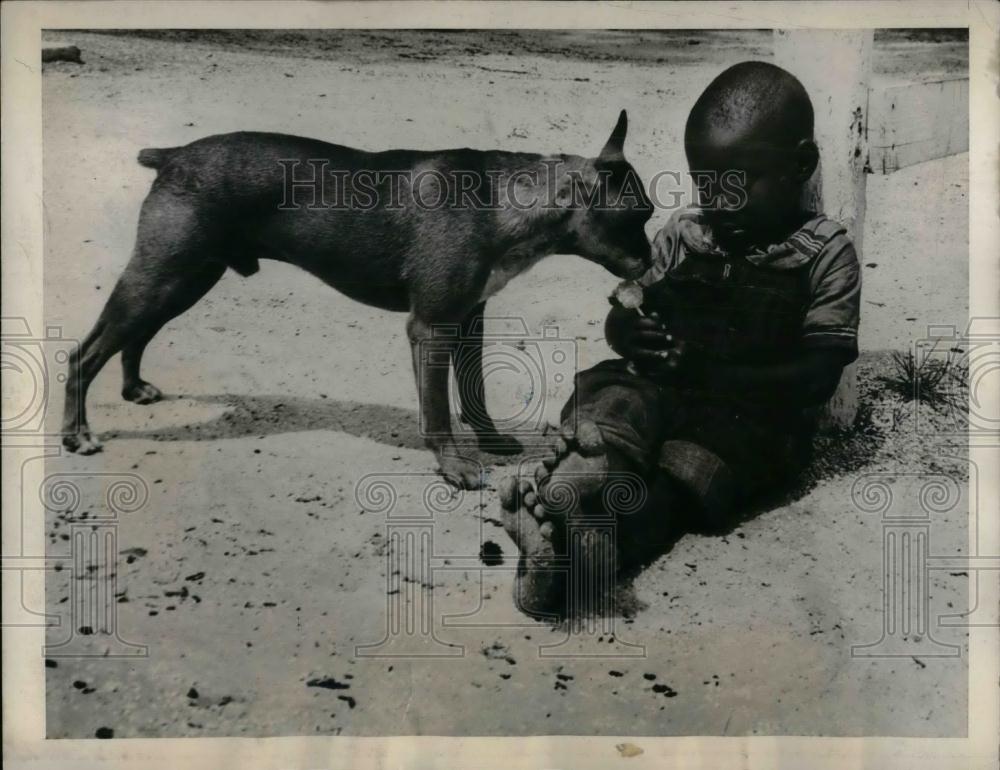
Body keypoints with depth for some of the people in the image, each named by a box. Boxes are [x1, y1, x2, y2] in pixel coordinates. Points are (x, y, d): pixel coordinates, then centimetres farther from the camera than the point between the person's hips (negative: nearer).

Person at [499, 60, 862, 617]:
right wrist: (626, 331, -14)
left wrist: (706, 369, -21)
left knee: (682, 470, -32)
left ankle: (574, 548, -56)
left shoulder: (825, 252, -1)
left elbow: (820, 374, -9)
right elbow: (634, 318, 13)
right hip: (659, 386, 3)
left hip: (753, 413, -2)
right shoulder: (683, 232, 11)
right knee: (613, 403, -30)